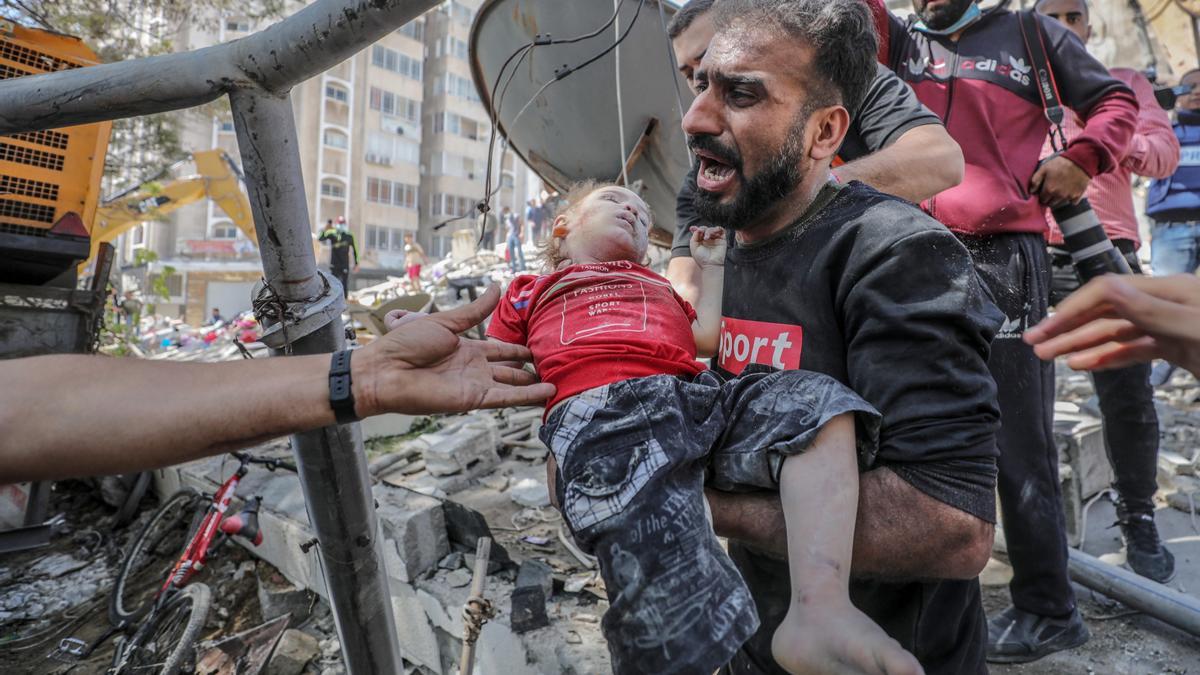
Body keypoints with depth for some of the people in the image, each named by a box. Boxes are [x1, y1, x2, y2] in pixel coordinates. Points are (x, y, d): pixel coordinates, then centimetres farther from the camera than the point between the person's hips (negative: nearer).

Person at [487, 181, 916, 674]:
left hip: (696, 395, 5)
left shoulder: (661, 288, 42)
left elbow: (709, 338, 26)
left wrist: (712, 265, 34)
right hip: (598, 412, -4)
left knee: (820, 401, -20)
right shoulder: (530, 290, 33)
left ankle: (820, 607, -31)